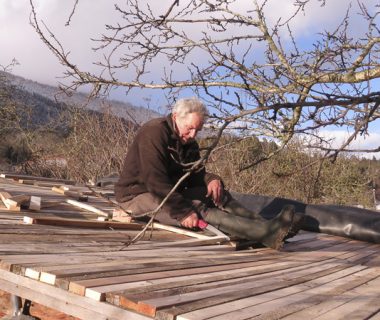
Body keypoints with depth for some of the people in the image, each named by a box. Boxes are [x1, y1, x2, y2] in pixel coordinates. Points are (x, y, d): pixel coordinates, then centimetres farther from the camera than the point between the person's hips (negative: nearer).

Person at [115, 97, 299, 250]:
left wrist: (211, 179, -16)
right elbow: (155, 181, -28)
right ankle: (267, 233, -41)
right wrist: (183, 212, -31)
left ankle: (265, 225, -27)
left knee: (218, 195, -10)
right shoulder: (154, 133, -20)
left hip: (169, 192, 9)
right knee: (198, 209, -29)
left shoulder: (189, 142, 9)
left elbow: (195, 174, 7)